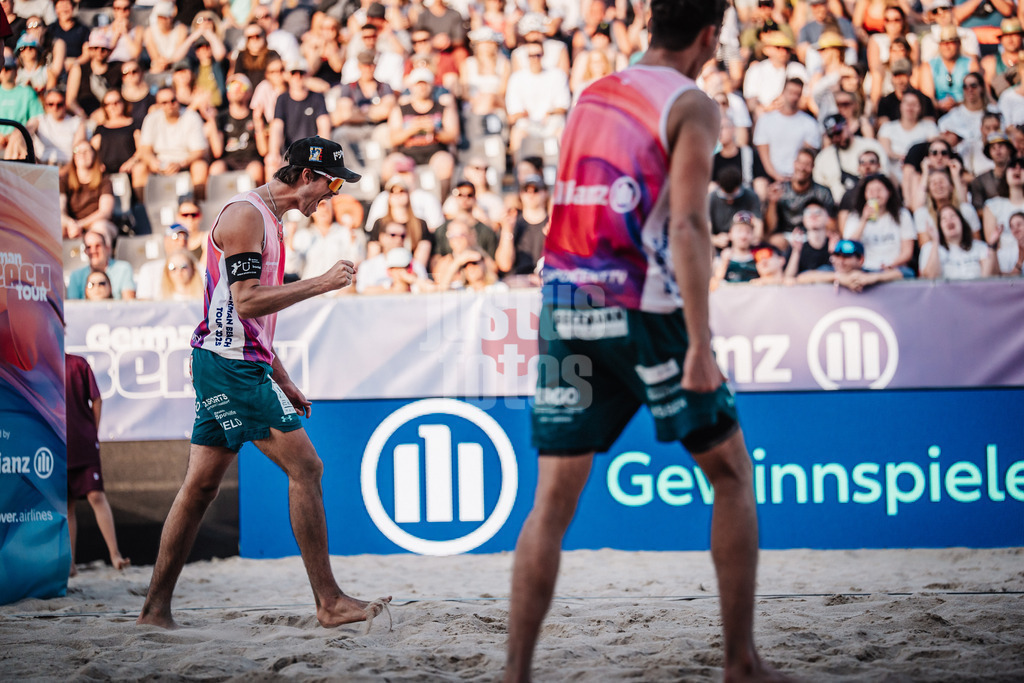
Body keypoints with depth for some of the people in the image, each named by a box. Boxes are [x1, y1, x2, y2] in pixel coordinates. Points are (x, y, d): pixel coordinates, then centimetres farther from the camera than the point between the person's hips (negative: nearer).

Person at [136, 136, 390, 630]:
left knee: (201, 486, 9)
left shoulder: (267, 219, 21)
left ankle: (155, 608, 11)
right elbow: (246, 301, -19)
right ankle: (329, 603, -9)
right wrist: (321, 283, -15)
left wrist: (282, 381, 22)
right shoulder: (245, 214, -11)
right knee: (305, 467, -11)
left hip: (242, 365, 10)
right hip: (230, 365, -10)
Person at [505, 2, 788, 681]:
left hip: (567, 310, 5)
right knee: (732, 472, 12)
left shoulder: (590, 98, 15)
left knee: (554, 499, 5)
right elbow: (687, 227, -15)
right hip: (645, 313, -5)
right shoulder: (693, 107, -4)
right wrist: (700, 345, -18)